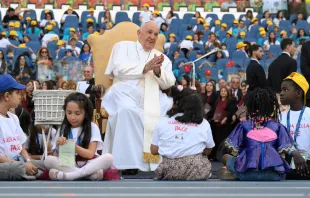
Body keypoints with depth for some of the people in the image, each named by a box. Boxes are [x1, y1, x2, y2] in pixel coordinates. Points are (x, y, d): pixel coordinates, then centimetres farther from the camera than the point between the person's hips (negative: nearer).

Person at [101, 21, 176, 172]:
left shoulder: (162, 57, 25)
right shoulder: (123, 46, 16)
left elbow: (169, 84, 13)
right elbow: (119, 69, -2)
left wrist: (158, 71, -8)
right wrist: (145, 67, -11)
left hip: (153, 96, 4)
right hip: (126, 92, -3)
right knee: (127, 110, -37)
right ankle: (127, 162, -33)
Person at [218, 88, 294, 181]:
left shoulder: (244, 125, 7)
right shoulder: (277, 127, 8)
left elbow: (234, 150, 8)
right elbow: (284, 150, 5)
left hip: (247, 172, 0)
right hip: (273, 173, 0)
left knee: (226, 157, 29)